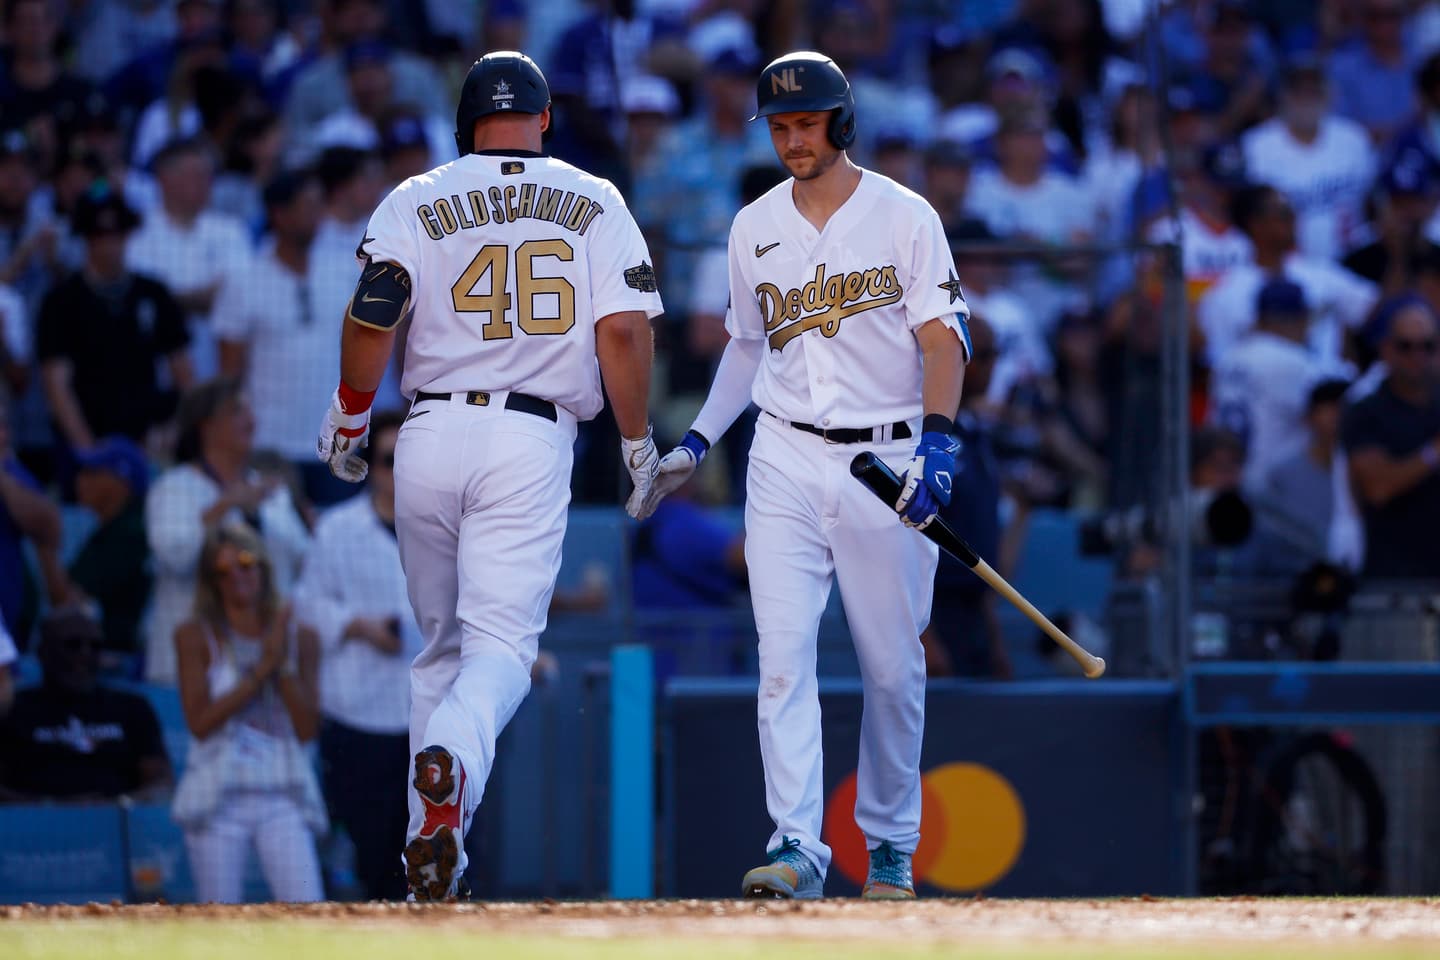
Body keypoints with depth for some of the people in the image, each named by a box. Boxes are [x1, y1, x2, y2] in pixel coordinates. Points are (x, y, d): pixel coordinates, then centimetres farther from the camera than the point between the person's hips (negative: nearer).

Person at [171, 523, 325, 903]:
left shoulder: (300, 638, 9)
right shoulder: (196, 637, 4)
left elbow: (307, 728, 2)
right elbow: (200, 721, -7)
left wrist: (283, 663, -7)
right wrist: (260, 671, -7)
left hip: (283, 798, 1)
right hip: (220, 796, -1)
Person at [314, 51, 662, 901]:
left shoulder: (418, 201, 7)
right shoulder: (594, 203, 8)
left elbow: (372, 319, -3)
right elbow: (625, 330, -2)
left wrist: (348, 421, 11)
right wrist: (638, 445, 7)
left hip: (432, 433, 2)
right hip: (533, 443, -2)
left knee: (438, 641, 16)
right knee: (502, 644, -8)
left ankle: (433, 844, 13)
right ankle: (453, 758, -41)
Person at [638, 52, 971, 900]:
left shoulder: (905, 218, -1)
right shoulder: (755, 228, 11)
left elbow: (942, 337, -7)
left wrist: (939, 440, -21)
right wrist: (697, 442, 15)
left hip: (886, 461, -2)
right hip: (786, 463, 2)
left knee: (893, 668, 3)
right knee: (784, 655, -11)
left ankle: (891, 846, 17)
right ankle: (798, 848, -16)